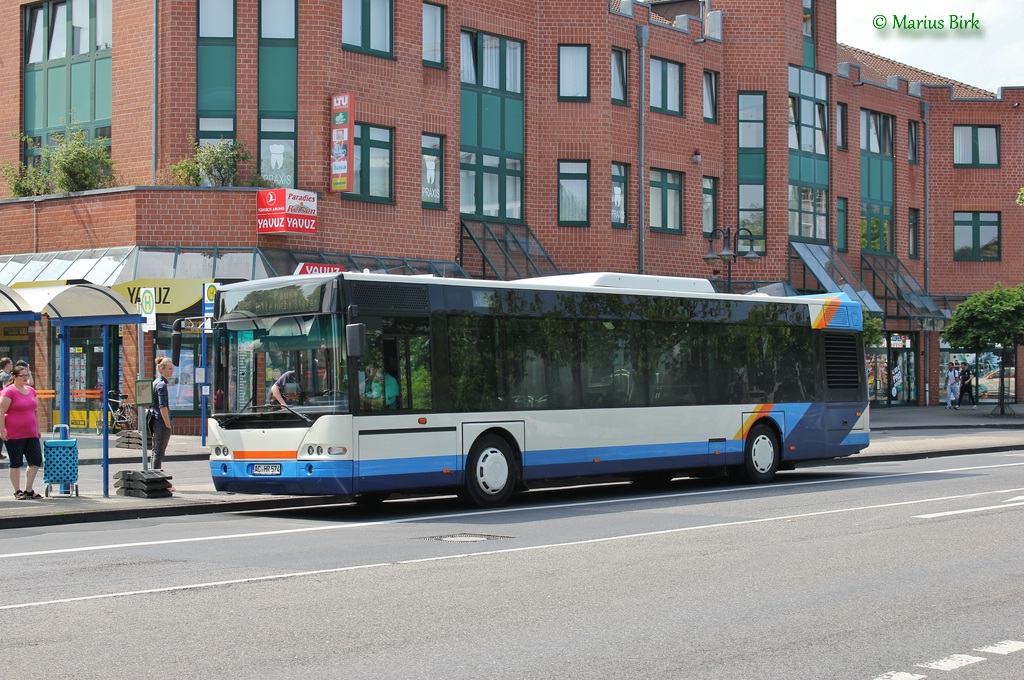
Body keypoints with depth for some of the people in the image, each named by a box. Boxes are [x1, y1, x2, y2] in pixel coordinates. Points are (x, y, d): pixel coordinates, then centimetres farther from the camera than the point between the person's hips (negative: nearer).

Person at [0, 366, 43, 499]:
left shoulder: (31, 390, 13)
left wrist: (37, 429, 18)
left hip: (31, 434, 7)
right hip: (14, 435, -7)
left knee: (36, 461, 2)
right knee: (16, 463, 2)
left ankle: (28, 490, 12)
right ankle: (18, 491, 11)